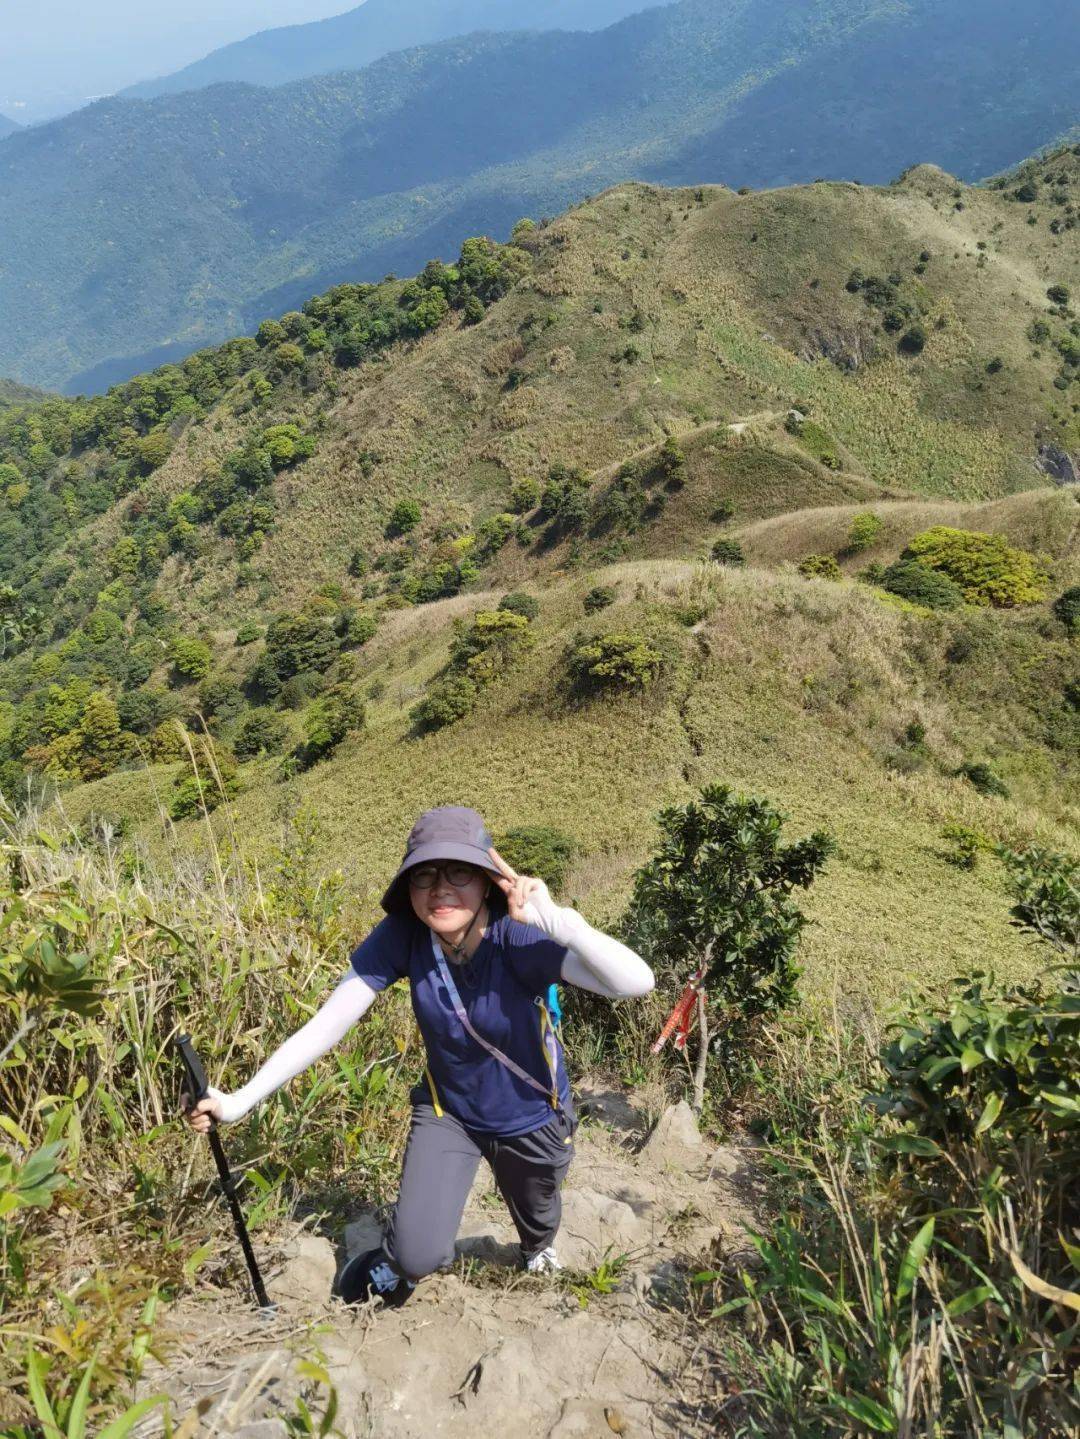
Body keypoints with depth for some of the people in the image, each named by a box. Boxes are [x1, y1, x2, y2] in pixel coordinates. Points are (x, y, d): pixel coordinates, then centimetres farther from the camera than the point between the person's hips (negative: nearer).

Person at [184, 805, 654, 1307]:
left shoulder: (518, 938, -35)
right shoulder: (401, 937, -27)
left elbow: (637, 982, -45)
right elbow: (327, 1022, -24)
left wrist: (555, 918, -57)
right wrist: (240, 1100, -30)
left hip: (530, 1119, 0)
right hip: (448, 1110, 1)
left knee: (537, 1221, 26)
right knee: (420, 1255, -12)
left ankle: (539, 1250, 65)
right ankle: (393, 1266, 26)